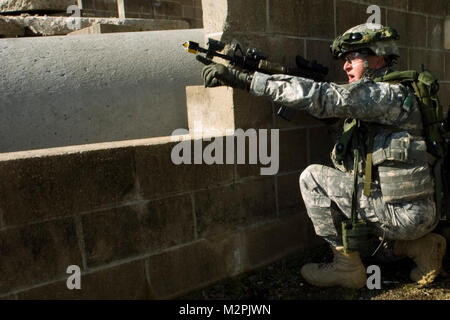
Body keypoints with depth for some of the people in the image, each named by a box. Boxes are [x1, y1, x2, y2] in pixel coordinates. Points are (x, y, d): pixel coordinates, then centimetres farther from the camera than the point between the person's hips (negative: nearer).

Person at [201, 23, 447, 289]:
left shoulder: (390, 94, -17)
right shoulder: (374, 96, 14)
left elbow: (323, 97, -26)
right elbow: (330, 105, 12)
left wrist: (245, 78, -27)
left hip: (404, 214, -10)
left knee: (313, 177, -8)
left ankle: (347, 267, -1)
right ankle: (421, 245, 15)